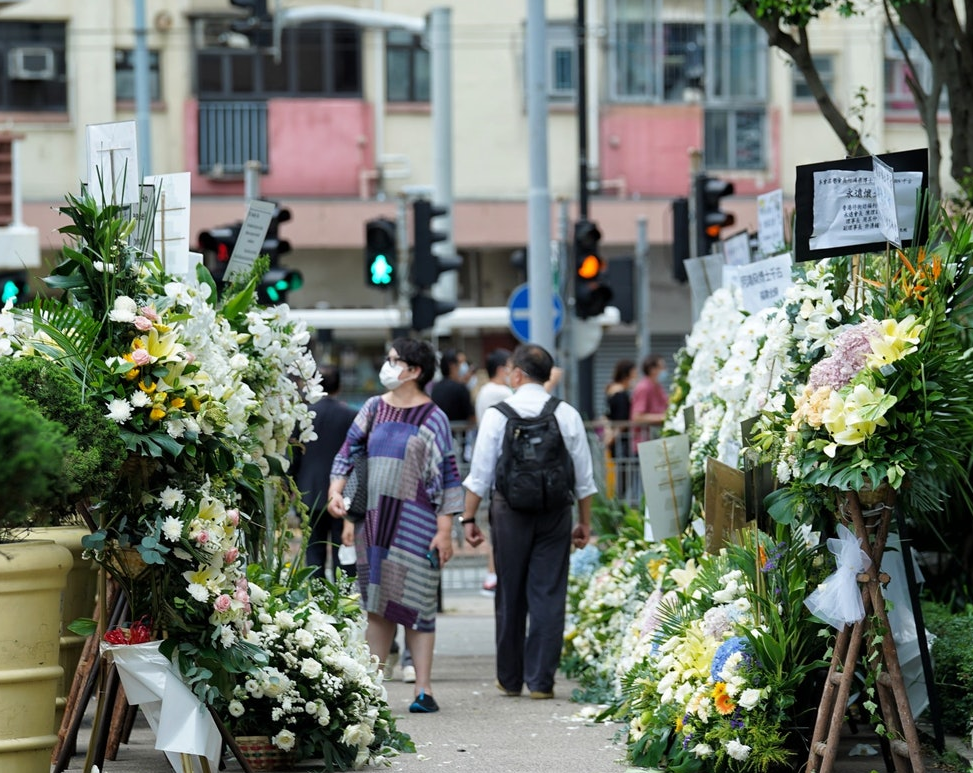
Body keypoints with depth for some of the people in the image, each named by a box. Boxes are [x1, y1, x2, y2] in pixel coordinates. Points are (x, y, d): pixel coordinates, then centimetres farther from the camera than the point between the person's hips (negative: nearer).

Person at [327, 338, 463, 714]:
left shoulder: (432, 418, -4)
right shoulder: (374, 409, 10)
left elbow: (448, 476, -5)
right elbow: (349, 451, 12)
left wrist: (445, 531, -10)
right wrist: (336, 490, -6)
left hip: (414, 522, -5)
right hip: (373, 520, 5)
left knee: (415, 604, -5)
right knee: (377, 606, 6)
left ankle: (423, 689, -1)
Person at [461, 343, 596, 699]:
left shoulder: (498, 415, -5)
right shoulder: (567, 415, 1)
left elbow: (480, 474, -2)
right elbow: (584, 477, 5)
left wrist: (469, 517, 6)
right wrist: (585, 522, 14)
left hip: (510, 510, -1)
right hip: (555, 512, 1)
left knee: (510, 596, 10)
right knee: (548, 596, 3)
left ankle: (509, 679, 18)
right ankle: (541, 680, 0)